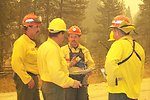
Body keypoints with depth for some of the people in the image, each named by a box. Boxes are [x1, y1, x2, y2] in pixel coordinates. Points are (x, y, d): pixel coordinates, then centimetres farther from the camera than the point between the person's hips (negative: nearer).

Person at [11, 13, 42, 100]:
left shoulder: (32, 43, 17)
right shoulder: (21, 42, -14)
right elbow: (16, 64, -22)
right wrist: (28, 79, -20)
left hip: (33, 79, 10)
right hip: (24, 79, -10)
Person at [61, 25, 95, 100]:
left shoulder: (84, 50, 14)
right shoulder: (63, 50, 2)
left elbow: (91, 64, 11)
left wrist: (87, 73, -7)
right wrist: (70, 64, -22)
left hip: (82, 81, 4)